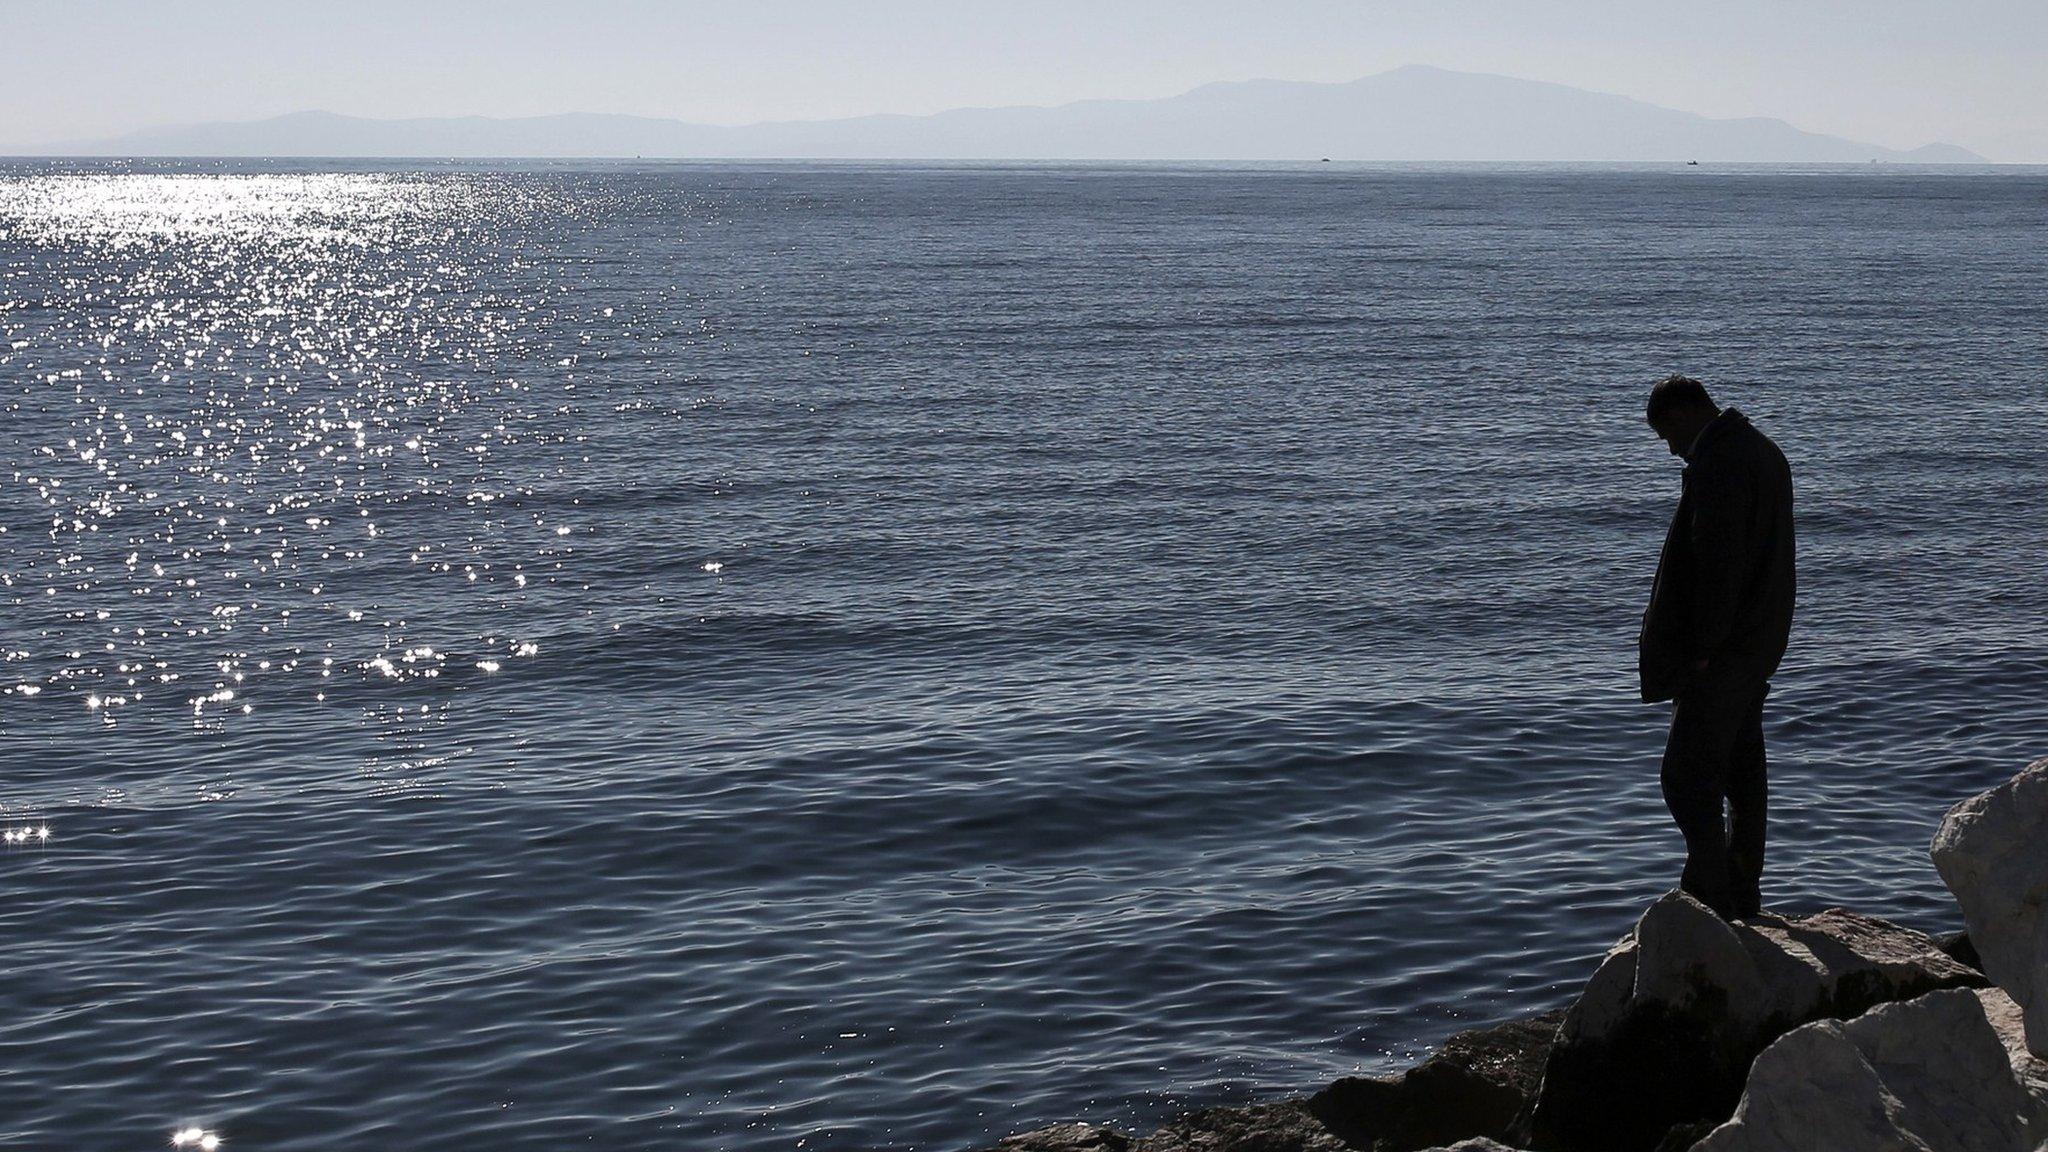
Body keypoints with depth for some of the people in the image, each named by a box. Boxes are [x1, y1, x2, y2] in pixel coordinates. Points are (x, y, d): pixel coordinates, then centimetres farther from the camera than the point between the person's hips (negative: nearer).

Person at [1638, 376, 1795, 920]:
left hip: (1722, 650, -11)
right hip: (1760, 645, 11)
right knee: (1743, 772, 15)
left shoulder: (1715, 463, -18)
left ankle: (1710, 905, -7)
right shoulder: (1765, 451, 15)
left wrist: (1703, 650, -20)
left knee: (1689, 778, -7)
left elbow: (1717, 563, -24)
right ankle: (1744, 900, 22)